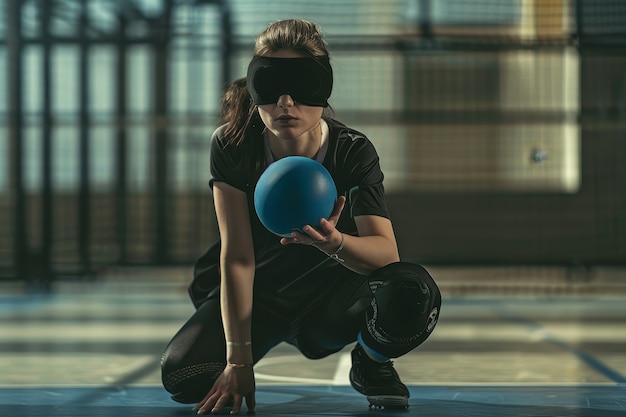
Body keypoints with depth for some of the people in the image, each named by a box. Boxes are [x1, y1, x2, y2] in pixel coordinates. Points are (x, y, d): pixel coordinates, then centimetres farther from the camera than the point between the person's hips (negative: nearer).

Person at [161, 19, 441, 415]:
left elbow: (387, 252, -31)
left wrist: (334, 242, -54)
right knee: (182, 375, -26)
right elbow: (237, 256, -21)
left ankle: (370, 363, 3)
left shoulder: (353, 151, -20)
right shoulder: (232, 146, -19)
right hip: (257, 294, 1)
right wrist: (238, 359, -26)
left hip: (331, 292, -1)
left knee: (413, 291, -34)